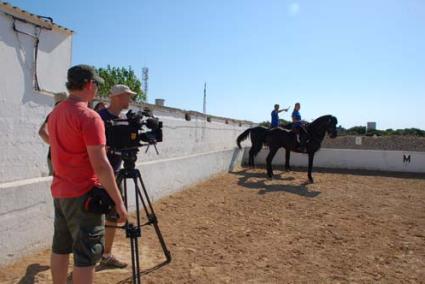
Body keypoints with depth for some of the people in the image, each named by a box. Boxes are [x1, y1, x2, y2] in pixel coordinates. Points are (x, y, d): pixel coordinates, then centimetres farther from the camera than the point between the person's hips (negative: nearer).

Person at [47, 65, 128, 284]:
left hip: (59, 192, 9)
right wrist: (118, 201, -17)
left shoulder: (54, 114, 9)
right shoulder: (89, 116, -18)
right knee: (86, 255, 0)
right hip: (84, 195, -8)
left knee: (60, 248, 18)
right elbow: (100, 166, -22)